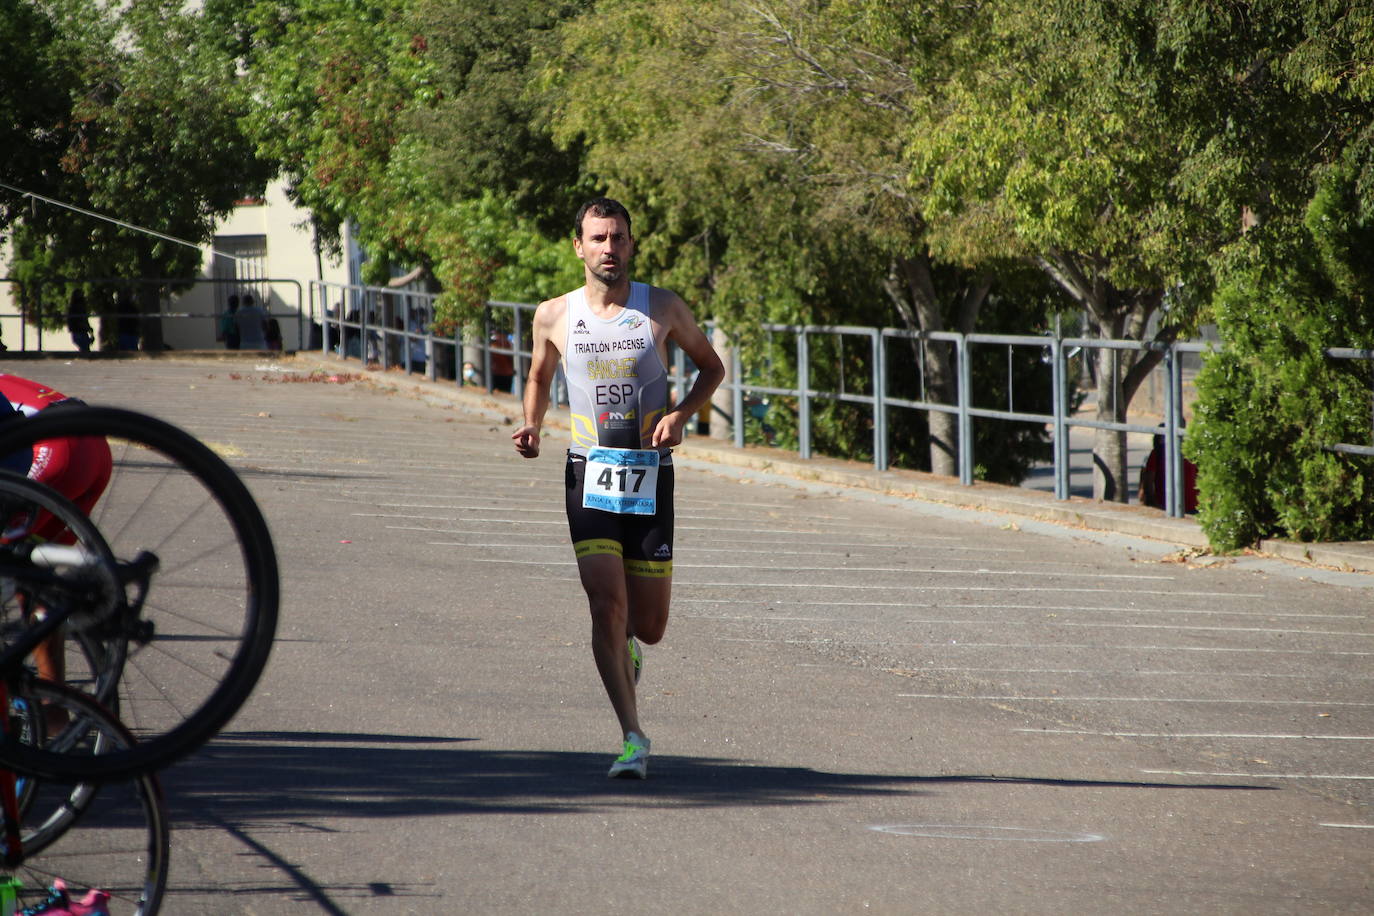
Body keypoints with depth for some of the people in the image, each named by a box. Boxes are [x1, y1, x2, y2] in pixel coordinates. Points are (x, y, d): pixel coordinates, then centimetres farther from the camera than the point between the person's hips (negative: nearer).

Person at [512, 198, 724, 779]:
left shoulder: (662, 309, -1)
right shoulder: (554, 316, 2)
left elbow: (711, 366, 11)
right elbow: (540, 375, 20)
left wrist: (682, 414, -7)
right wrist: (531, 426, 1)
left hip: (650, 476, 1)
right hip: (590, 474, -1)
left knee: (649, 627, 4)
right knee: (606, 606, -16)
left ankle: (623, 647, 43)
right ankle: (632, 739, -9)